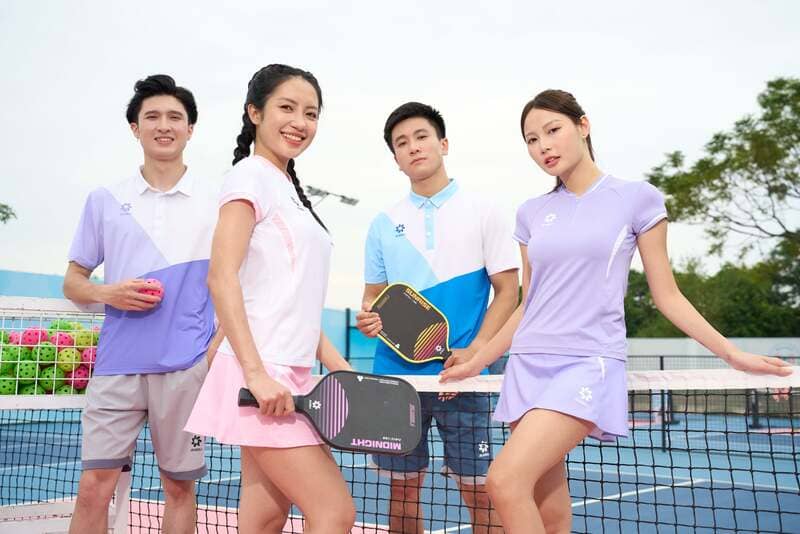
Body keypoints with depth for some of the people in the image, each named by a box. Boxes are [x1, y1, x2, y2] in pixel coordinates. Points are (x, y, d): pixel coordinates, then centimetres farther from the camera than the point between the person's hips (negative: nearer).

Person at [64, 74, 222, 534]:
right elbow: (73, 282, 13)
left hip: (187, 367, -1)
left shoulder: (216, 202, 5)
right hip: (117, 364, 1)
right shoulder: (105, 201, 8)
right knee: (94, 486, -2)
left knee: (180, 487, 8)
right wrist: (108, 294, -8)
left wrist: (219, 345, -7)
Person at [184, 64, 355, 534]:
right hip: (263, 375, -8)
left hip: (288, 376, 8)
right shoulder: (251, 174, -5)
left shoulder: (289, 190, 21)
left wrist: (343, 370, 15)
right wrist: (256, 372, -23)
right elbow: (221, 277, -15)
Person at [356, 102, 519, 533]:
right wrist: (369, 317, -9)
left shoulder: (482, 213, 2)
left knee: (477, 487, -1)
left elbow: (507, 290, 0)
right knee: (403, 485, 8)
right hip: (395, 373, 3)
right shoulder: (384, 223, 11)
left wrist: (475, 351, -13)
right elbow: (374, 294, 15)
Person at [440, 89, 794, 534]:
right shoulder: (532, 213, 13)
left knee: (506, 481, -24)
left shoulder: (637, 198, 1)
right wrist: (476, 363, 19)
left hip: (589, 363, -5)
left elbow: (666, 295, 4)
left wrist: (732, 353, -2)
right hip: (528, 365, 5)